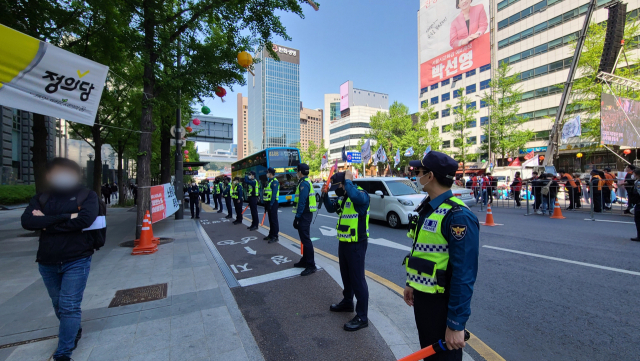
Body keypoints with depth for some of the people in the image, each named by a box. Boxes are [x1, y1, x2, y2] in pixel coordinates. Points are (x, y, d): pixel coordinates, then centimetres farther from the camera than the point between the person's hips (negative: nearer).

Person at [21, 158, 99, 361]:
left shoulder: (87, 195, -6)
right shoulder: (41, 198, 6)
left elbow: (85, 219, -22)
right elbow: (27, 221, -10)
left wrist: (46, 223, -12)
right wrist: (65, 217, -21)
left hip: (77, 261, -4)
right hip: (47, 263, 5)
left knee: (70, 306, -2)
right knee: (59, 305, 19)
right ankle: (74, 331, 42)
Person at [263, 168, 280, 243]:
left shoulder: (274, 181, -14)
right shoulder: (269, 181, 17)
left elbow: (274, 194, -20)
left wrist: (271, 204, -23)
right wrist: (265, 203, 15)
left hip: (273, 203, -9)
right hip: (269, 202, 9)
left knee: (274, 220, -4)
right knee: (270, 220, 15)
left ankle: (275, 236, 3)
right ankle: (271, 234, 25)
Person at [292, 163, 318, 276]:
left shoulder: (304, 183, -16)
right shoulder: (306, 182, 16)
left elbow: (302, 202, -22)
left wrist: (297, 217, -20)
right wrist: (299, 216, 19)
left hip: (304, 215, -11)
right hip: (306, 214, 11)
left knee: (306, 239, -7)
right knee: (304, 238, 17)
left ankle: (311, 265, -1)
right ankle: (305, 261, 29)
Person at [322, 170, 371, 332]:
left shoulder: (361, 193, -18)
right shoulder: (343, 197, 9)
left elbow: (354, 196, -42)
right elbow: (331, 208, 19)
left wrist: (348, 180, -27)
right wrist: (325, 195, 4)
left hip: (356, 244, -9)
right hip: (343, 242, 9)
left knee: (357, 279, -1)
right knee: (346, 275, 23)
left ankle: (362, 317, 13)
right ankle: (347, 302, 43)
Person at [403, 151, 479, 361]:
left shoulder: (458, 216, -24)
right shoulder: (426, 207, 3)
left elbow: (464, 275, -24)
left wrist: (456, 323, -20)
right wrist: (411, 283, 17)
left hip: (442, 302, -8)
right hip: (421, 294, 8)